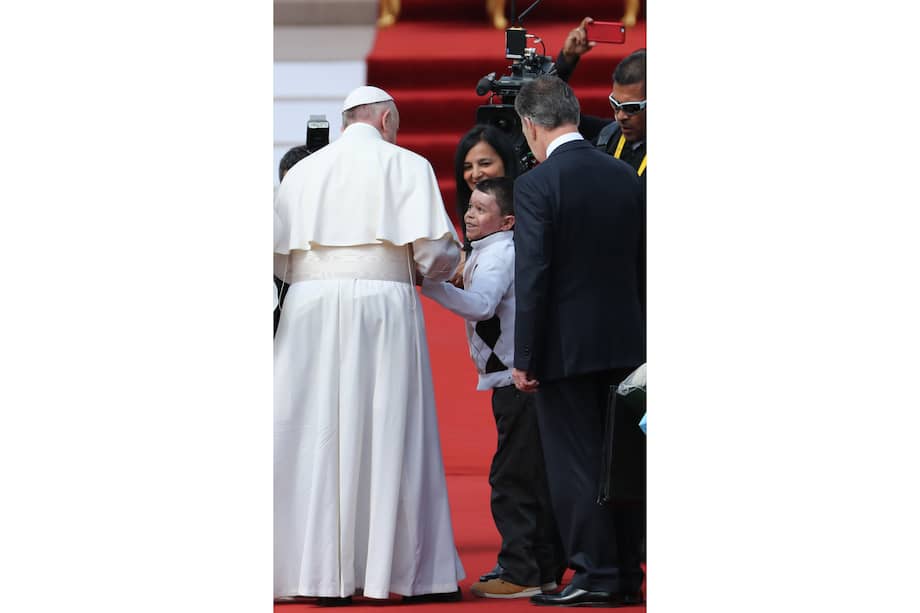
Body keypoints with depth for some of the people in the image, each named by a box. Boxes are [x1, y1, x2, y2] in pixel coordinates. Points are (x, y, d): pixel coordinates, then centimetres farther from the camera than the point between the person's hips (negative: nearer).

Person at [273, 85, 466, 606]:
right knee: (387, 437, 1)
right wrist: (448, 263, 17)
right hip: (382, 308, -3)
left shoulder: (303, 171, 12)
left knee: (315, 439, 4)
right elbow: (434, 249, -6)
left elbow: (279, 258, 10)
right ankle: (409, 569, 3)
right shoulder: (406, 166, 3)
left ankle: (321, 573, 2)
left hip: (310, 310, 3)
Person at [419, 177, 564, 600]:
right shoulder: (490, 252, 18)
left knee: (511, 478, -9)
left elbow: (480, 305, -30)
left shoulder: (498, 254, -13)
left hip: (516, 381, -11)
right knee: (533, 479, 13)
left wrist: (429, 283, -34)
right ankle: (545, 569, 19)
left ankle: (519, 573, -8)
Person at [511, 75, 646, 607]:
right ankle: (627, 576, 16)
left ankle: (595, 575, 1)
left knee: (574, 464, 1)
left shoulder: (537, 186, -13)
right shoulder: (625, 176, 5)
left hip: (566, 345, -6)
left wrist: (524, 358, -11)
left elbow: (532, 277, -16)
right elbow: (643, 262, 10)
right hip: (625, 341, 6)